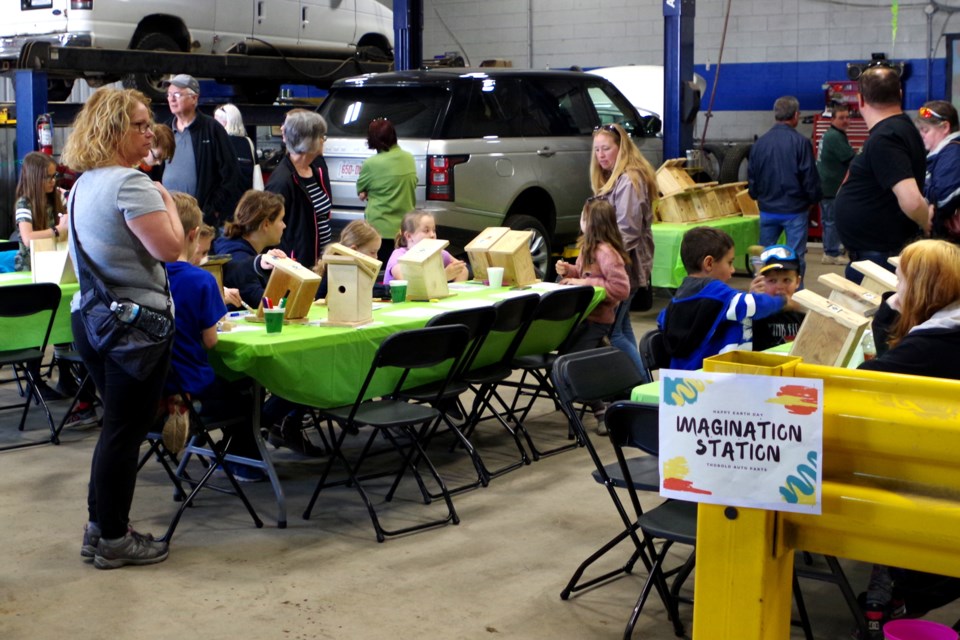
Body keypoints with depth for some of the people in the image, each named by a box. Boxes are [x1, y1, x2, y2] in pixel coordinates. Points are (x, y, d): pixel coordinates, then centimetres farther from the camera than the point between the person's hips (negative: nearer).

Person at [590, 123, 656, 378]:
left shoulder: (629, 180, -14)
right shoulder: (613, 180, 17)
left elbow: (627, 230, -20)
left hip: (624, 266, -10)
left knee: (610, 330, -10)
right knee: (621, 328, 15)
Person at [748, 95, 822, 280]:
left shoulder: (760, 143, 1)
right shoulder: (800, 142, -13)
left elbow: (751, 177, 8)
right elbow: (810, 177, -10)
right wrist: (814, 199, 7)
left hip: (767, 210, 4)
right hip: (795, 210, -4)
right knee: (796, 258, 2)